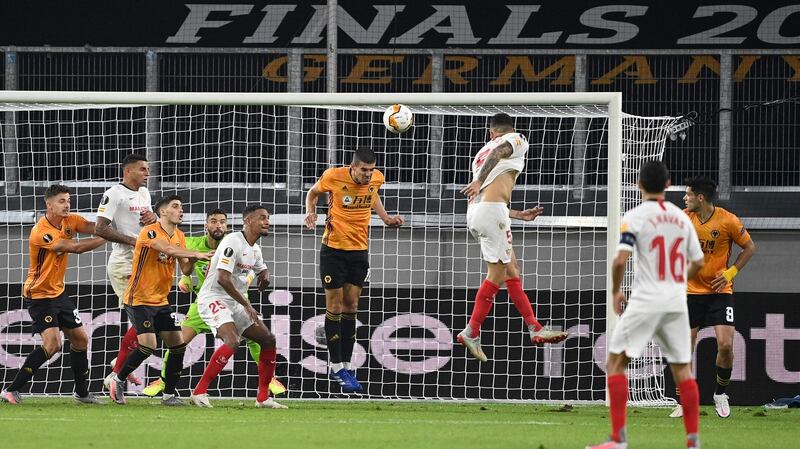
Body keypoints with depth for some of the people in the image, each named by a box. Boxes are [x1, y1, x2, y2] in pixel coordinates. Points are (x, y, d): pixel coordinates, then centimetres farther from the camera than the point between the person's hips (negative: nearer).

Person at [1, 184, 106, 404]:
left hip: (58, 291, 9)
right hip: (39, 294, -9)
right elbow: (74, 247, -31)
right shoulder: (40, 232, -24)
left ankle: (82, 392, 25)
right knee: (52, 343, -20)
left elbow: (95, 227, -14)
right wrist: (105, 238, -28)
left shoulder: (69, 221, 0)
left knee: (80, 339, 11)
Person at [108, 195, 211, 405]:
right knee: (148, 345, -18)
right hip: (139, 299, -8)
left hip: (161, 301, 8)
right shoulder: (150, 232, -16)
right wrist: (198, 254, -36)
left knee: (178, 344, -1)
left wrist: (192, 260, -16)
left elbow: (185, 269, 5)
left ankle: (169, 394, 9)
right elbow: (168, 249, -34)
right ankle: (118, 379, 4)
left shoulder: (179, 236, 9)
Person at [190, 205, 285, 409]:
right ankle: (199, 392, -25)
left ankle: (263, 397, 11)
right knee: (232, 341, -30)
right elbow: (222, 279, -24)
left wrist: (264, 276, 7)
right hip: (213, 298, -10)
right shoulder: (233, 242, -17)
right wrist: (247, 304, -19)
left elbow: (262, 269, 34)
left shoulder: (255, 249, 13)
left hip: (235, 303, 10)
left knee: (268, 339, 5)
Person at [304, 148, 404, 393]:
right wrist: (310, 212, -12)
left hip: (360, 249, 4)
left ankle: (345, 365, 10)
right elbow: (313, 192, 5)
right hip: (333, 248, -4)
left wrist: (386, 218, 9)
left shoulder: (377, 178, -3)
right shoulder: (334, 176, -14)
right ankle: (336, 366, 2)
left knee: (351, 307, 6)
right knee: (335, 306, -3)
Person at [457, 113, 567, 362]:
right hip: (492, 212, -8)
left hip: (475, 211, 8)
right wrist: (479, 181, -23)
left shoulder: (482, 153, 29)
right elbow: (497, 153, -13)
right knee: (497, 274, -2)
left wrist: (519, 215, 35)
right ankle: (471, 334, -1)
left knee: (511, 271, 12)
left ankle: (535, 329, 12)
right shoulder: (517, 140, 11)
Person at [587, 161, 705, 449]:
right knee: (682, 369, 11)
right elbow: (698, 263, 15)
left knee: (615, 363, 3)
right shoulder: (682, 218, 9)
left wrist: (616, 291, 0)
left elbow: (620, 260, -17)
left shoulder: (635, 217, -7)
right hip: (677, 303, 5)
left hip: (645, 303, -5)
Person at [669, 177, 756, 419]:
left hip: (720, 292, -2)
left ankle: (721, 394, 12)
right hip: (691, 292, 2)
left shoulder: (728, 221, -13)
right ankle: (682, 402, 10)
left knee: (725, 345, -12)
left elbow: (749, 247, 1)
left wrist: (730, 273, -9)